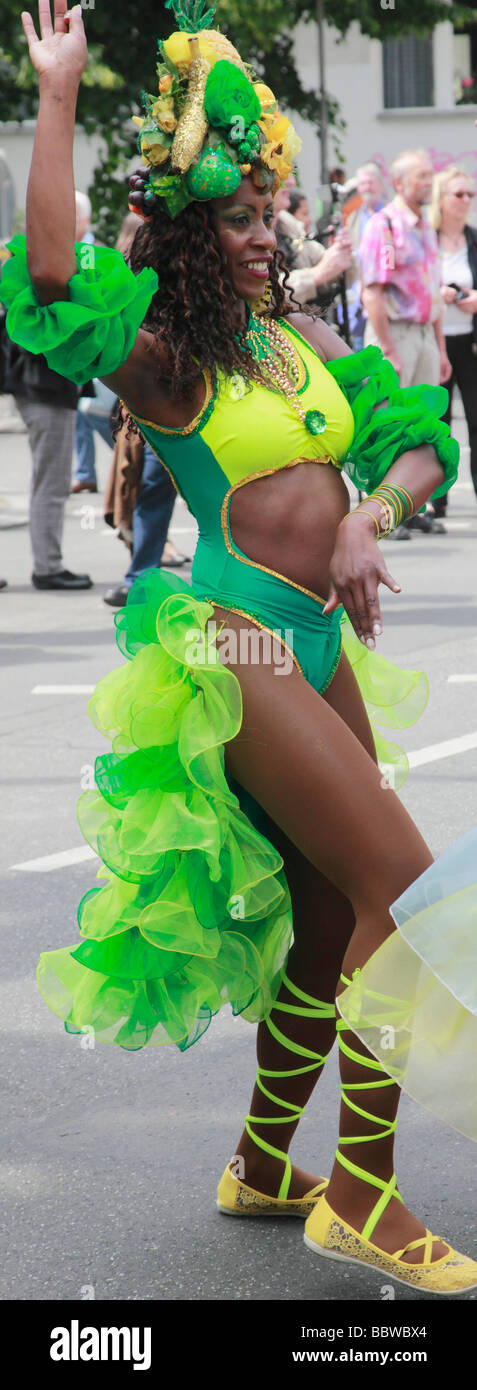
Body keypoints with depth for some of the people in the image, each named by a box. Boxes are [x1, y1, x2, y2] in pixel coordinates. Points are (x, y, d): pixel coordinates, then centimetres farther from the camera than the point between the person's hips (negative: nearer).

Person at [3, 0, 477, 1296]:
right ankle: (360, 1197, -4)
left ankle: (264, 1165, 30)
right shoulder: (160, 361, -7)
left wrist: (368, 518, -5)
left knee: (333, 919, 13)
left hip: (320, 640, 8)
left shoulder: (306, 340, 13)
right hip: (236, 642, -8)